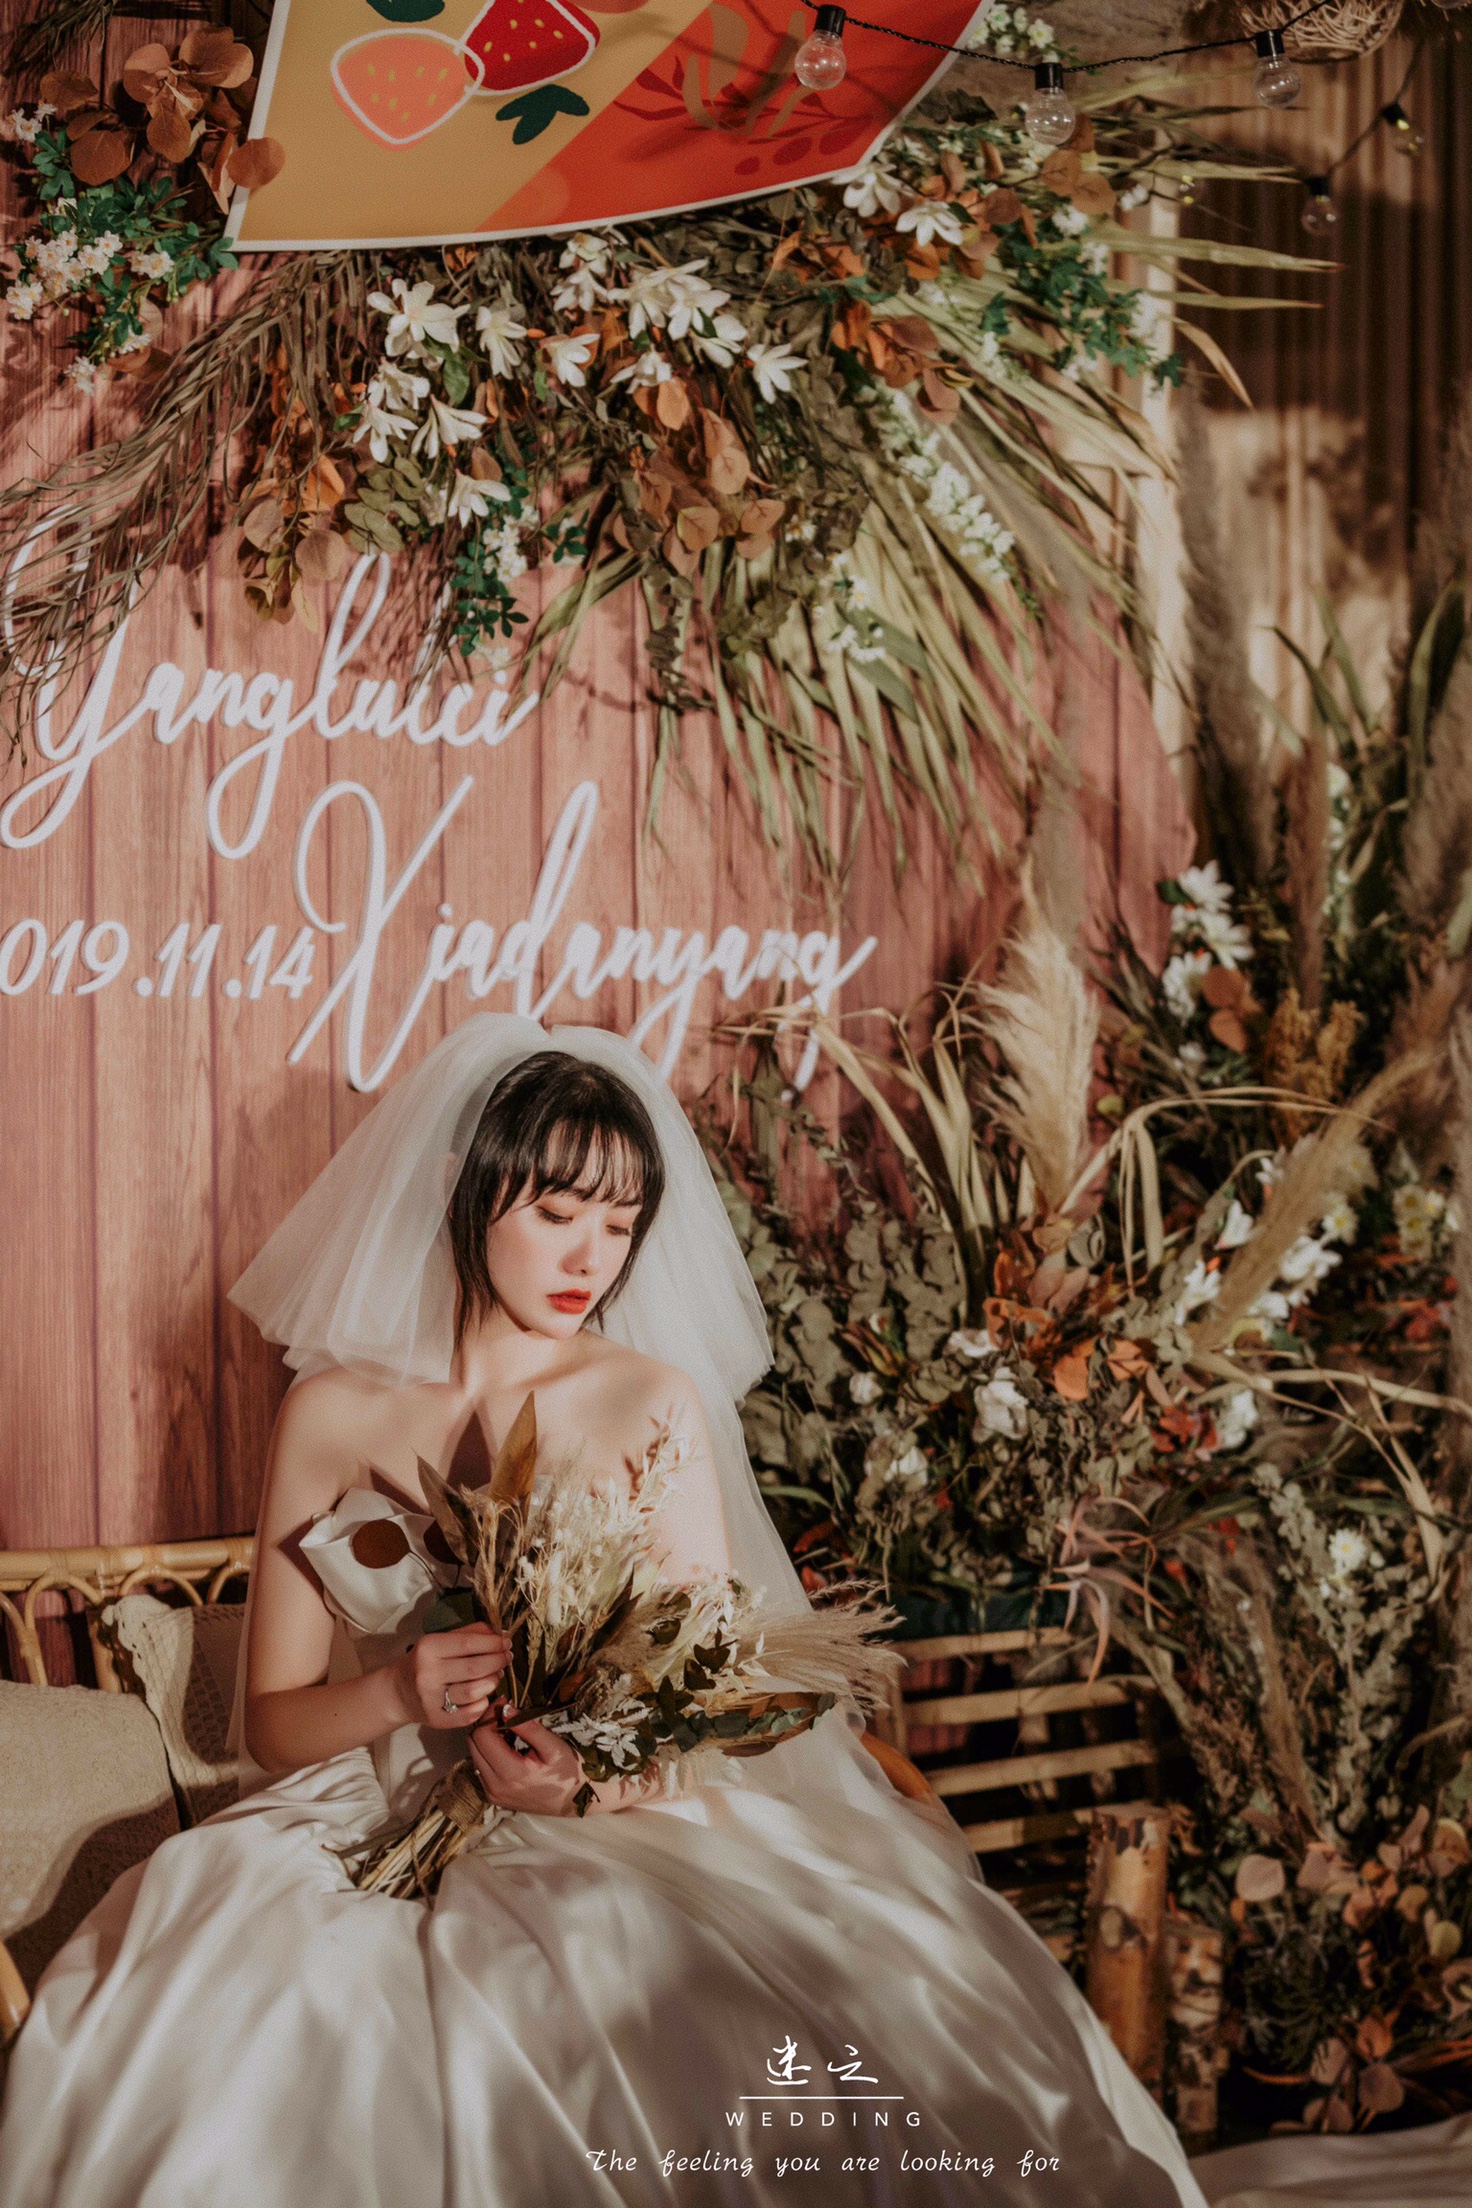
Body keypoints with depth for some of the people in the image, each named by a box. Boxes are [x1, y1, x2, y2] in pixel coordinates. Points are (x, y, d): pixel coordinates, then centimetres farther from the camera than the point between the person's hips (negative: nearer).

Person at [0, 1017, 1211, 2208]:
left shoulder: (657, 1402, 8)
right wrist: (399, 1691, -15)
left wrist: (601, 1776, -20)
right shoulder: (336, 1412, 8)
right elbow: (270, 1717, 8)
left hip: (632, 1819, 0)